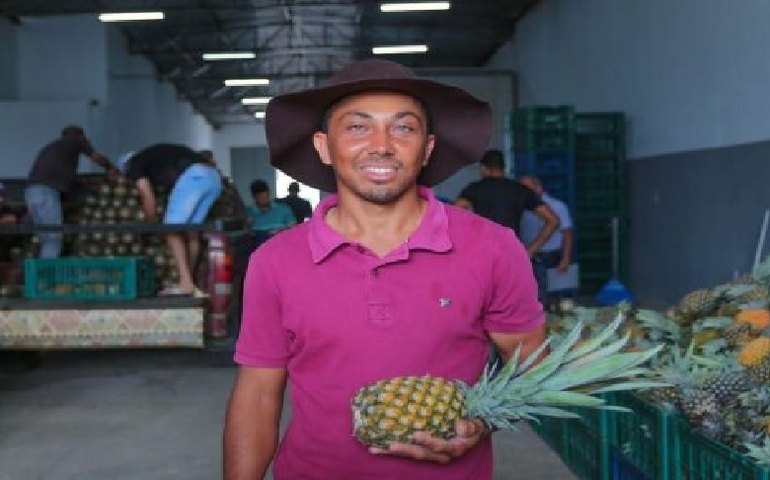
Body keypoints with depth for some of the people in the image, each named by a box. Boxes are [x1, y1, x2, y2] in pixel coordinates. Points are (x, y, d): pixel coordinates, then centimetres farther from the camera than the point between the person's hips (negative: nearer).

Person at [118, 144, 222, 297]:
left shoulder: (135, 164, 18)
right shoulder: (155, 156, 41)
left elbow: (148, 198, 11)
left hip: (192, 176, -8)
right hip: (213, 177, 8)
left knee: (172, 230, 0)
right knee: (192, 231, 15)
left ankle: (186, 283, -7)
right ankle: (189, 281, 18)